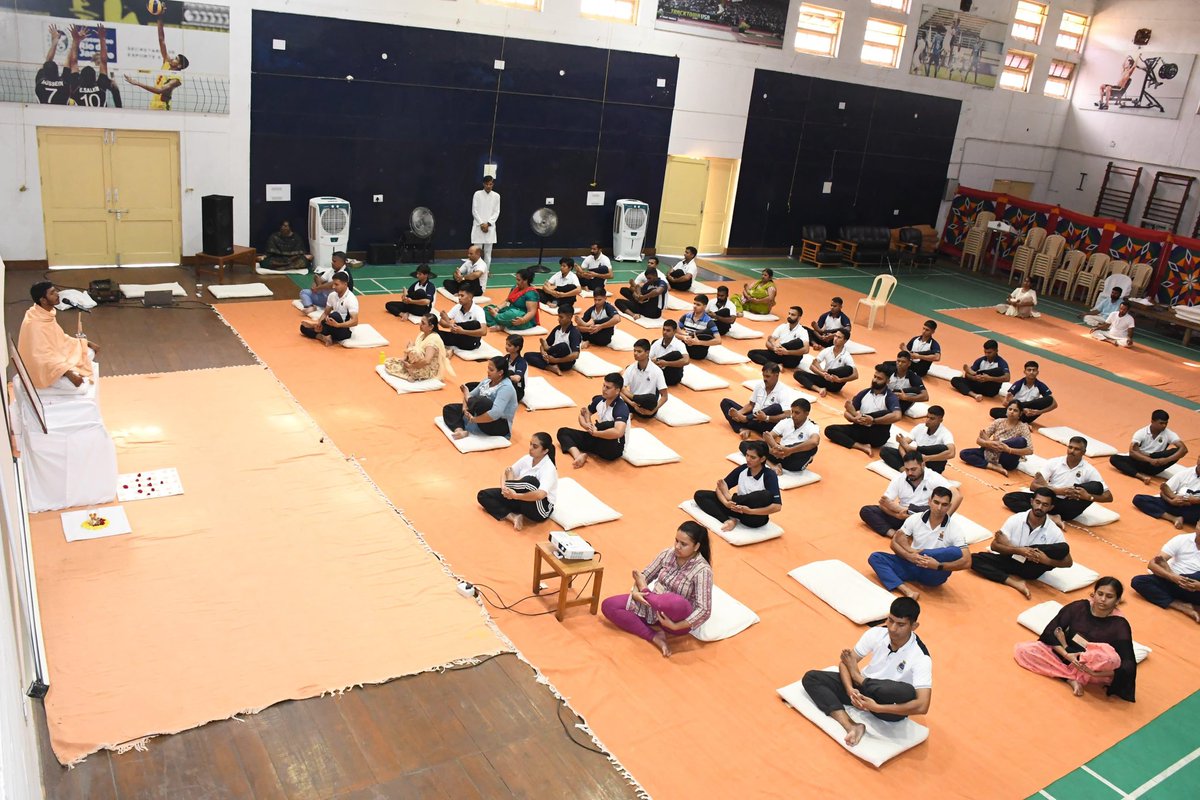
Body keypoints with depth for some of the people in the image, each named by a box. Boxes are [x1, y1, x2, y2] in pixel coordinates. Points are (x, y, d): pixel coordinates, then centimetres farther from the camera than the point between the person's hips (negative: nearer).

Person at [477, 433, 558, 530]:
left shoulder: (549, 468, -24)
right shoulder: (527, 459, -1)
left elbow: (540, 494, -39)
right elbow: (508, 472, 4)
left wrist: (515, 495, -34)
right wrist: (504, 487, -18)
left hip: (540, 509, -8)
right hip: (522, 501, 8)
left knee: (531, 481, -38)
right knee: (483, 495, 1)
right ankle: (513, 517, -18)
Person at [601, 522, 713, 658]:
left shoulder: (702, 570, -20)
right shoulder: (668, 553, -4)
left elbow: (704, 610, -25)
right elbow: (645, 575, 5)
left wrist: (675, 626, -30)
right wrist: (635, 592, -15)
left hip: (676, 619, -6)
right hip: (653, 605, 6)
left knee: (676, 603, -42)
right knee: (608, 605, -10)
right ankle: (654, 637, -17)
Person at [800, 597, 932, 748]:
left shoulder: (920, 657, -24)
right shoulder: (876, 633, -12)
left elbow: (922, 706, -32)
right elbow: (844, 662, -5)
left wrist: (877, 707, -35)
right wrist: (850, 689, -26)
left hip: (889, 707, -4)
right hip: (864, 687, 5)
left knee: (907, 693, -40)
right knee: (811, 677, -12)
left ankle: (857, 676, -12)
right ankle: (851, 726, -30)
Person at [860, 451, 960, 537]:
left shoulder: (933, 478, -11)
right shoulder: (898, 479, -4)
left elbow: (957, 496, -20)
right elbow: (883, 503, -6)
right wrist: (897, 515, -26)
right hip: (902, 517, 3)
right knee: (866, 511, -13)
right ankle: (893, 533, -34)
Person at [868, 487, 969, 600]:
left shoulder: (954, 530, -11)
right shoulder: (915, 519, -4)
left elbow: (966, 562, -17)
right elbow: (895, 542, -3)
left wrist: (938, 565, -29)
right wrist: (909, 556, -22)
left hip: (933, 575, -3)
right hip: (911, 565, 3)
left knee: (956, 553, -30)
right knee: (874, 557, -18)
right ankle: (906, 590, -36)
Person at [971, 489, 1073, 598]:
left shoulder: (1054, 531, -10)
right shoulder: (1015, 520, -10)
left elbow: (1068, 562, -6)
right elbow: (994, 545, -12)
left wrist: (1047, 560, -26)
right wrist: (1018, 550, -29)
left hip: (1030, 568, 0)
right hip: (1011, 561, 1)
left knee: (1063, 548, -25)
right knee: (974, 559, -24)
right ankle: (1014, 581, -27)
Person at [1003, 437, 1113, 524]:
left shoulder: (1089, 470, -3)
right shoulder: (1053, 462, -1)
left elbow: (1109, 496, -5)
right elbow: (1033, 486, -8)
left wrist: (1088, 496, -26)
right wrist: (1058, 491, -24)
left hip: (1066, 507, -1)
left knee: (1097, 487, -24)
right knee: (1009, 498, -19)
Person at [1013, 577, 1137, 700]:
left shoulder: (1119, 625, -13)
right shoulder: (1079, 607, -6)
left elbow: (1129, 666, -18)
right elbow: (1050, 631, -8)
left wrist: (1096, 672, -31)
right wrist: (1066, 655, -25)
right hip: (1064, 655, 3)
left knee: (1110, 657, -37)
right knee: (1021, 650, -17)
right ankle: (1071, 679, -20)